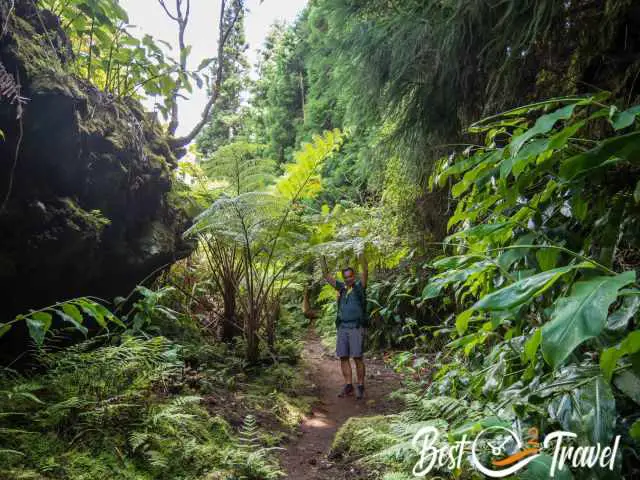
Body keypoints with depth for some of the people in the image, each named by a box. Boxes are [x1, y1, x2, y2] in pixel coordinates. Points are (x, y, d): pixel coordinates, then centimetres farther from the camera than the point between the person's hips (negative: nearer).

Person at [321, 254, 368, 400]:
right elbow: (326, 275, 11)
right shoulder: (342, 288, 13)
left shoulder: (359, 286, 1)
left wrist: (362, 255, -26)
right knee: (343, 357, 3)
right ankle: (348, 386, 13)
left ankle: (360, 387, 6)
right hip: (342, 328, 5)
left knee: (357, 357, -6)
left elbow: (365, 271, -16)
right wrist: (323, 258, 0)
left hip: (357, 328, -5)